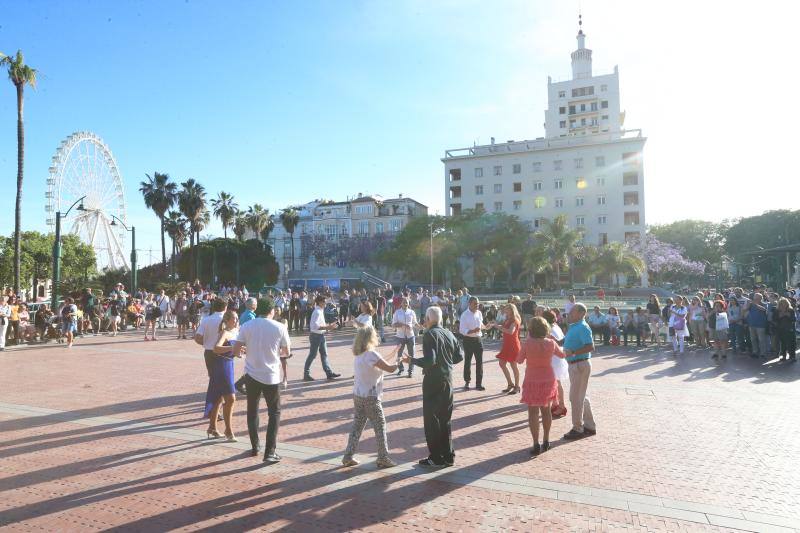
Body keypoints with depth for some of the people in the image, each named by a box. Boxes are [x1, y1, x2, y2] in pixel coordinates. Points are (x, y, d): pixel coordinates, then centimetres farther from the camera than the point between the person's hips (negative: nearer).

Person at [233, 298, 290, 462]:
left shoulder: (247, 326, -4)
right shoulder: (280, 327, -7)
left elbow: (236, 351, -7)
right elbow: (286, 352, 2)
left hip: (252, 374, 2)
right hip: (271, 376, -2)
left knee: (252, 411, 19)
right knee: (274, 413, 10)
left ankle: (255, 447, 26)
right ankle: (270, 452, 4)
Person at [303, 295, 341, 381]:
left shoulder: (321, 311, 10)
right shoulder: (317, 312, -20)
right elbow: (315, 326, -29)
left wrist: (328, 326, 6)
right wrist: (327, 327, -28)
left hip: (321, 336, 10)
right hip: (316, 336, -10)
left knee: (324, 354, 12)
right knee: (312, 355, 1)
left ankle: (329, 372, 17)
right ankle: (306, 374, 12)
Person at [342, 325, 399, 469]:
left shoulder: (358, 354, 7)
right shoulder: (371, 354, -19)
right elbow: (390, 368, -19)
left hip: (357, 395, 8)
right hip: (370, 397, -8)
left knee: (357, 426, 14)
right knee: (380, 426, 4)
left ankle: (348, 456, 17)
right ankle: (383, 459, 10)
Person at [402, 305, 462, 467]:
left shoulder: (430, 335, -14)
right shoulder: (449, 334, 6)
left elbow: (429, 360, -23)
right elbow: (459, 356, 8)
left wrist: (412, 360, -10)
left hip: (433, 381, -7)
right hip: (448, 380, 7)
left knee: (432, 419, 5)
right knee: (445, 419, 16)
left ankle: (436, 458, 10)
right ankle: (448, 456, 21)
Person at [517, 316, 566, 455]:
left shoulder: (527, 343, -17)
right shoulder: (551, 343, -8)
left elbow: (519, 360, -4)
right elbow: (562, 354, 11)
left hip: (532, 382, -4)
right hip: (548, 381, 4)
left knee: (533, 413, 2)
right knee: (546, 410, 18)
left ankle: (536, 444, -1)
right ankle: (546, 441, 28)